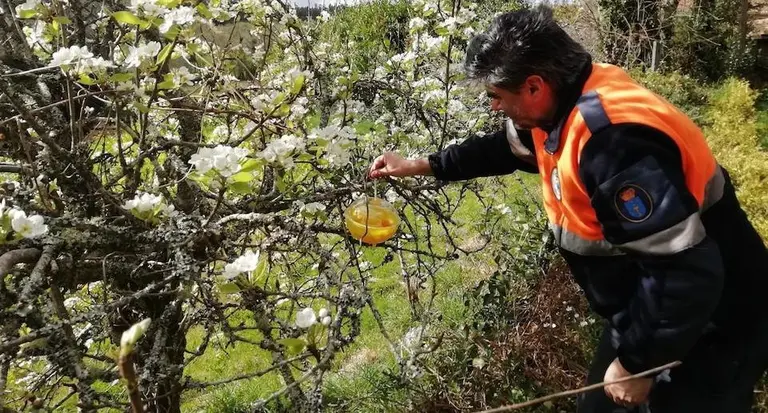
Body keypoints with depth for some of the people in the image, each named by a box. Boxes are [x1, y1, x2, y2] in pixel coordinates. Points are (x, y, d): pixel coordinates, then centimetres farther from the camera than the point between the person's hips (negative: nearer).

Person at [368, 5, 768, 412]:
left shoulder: (614, 139, -34)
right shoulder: (562, 104, -4)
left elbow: (686, 274, -34)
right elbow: (501, 148, 17)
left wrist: (636, 364, -21)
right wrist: (419, 165, 18)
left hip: (709, 331, -9)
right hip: (650, 314, 9)